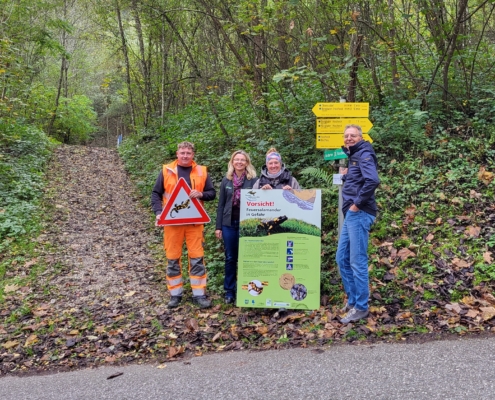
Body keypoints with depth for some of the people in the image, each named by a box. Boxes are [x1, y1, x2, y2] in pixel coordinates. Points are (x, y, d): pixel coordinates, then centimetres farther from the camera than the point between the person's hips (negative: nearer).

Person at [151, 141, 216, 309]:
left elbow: (212, 193, 8)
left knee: (197, 257, 1)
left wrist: (201, 194, -13)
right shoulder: (166, 171, 4)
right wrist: (158, 212, -9)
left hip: (194, 221, 0)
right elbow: (156, 193, 6)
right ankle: (175, 294, 18)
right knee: (172, 258, 6)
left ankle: (199, 294, 10)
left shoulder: (201, 171, 6)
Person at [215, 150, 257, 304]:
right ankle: (229, 291, 18)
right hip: (229, 224, 2)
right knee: (230, 258, 8)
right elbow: (221, 205, 8)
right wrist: (218, 226, 3)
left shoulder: (253, 180, -2)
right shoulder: (226, 180, 6)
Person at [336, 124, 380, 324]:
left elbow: (372, 180, -25)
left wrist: (358, 203, -19)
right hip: (351, 214, 10)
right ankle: (352, 300, 26)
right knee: (342, 259, 14)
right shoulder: (353, 156, 20)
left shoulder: (364, 154, -9)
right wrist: (346, 175, 8)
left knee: (357, 261, -4)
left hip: (359, 214, -10)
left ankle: (361, 307, 6)